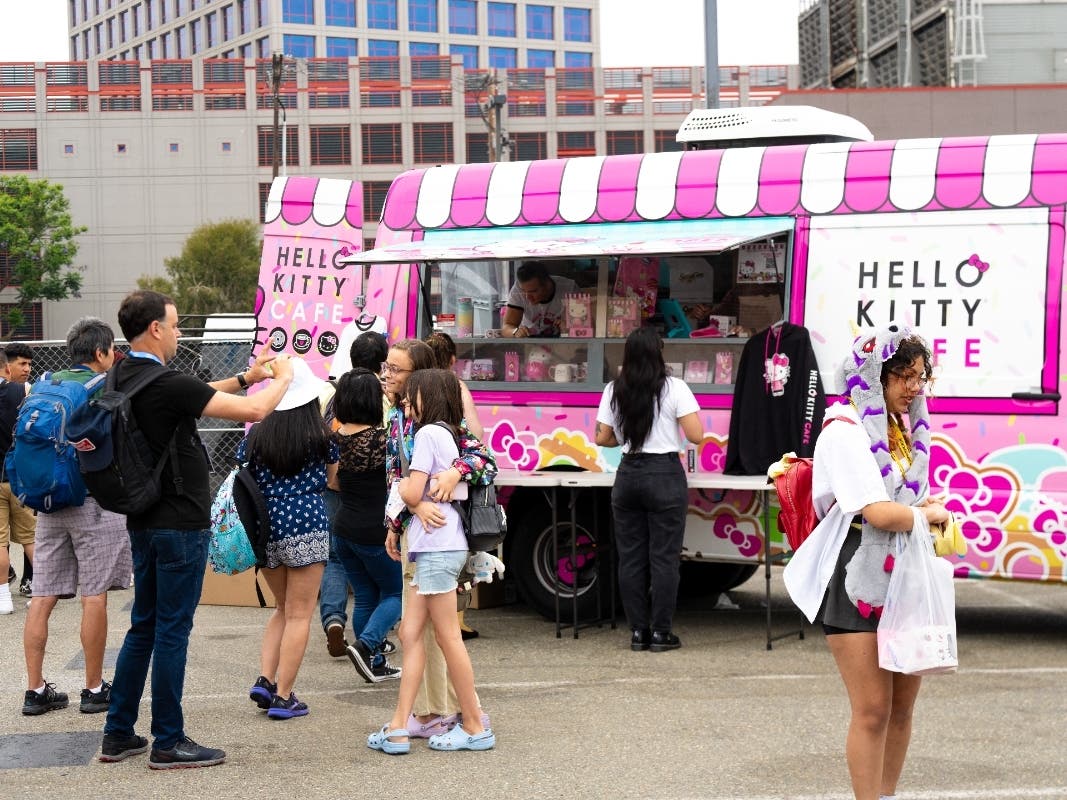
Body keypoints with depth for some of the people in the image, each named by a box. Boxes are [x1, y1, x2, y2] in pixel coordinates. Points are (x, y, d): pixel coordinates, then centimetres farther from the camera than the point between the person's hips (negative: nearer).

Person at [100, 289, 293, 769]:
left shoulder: (125, 378, 6)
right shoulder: (165, 384, -21)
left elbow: (195, 394, 22)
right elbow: (253, 410, -20)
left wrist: (245, 378, 17)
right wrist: (283, 378, -2)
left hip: (144, 522, 9)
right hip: (180, 525, -9)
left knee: (143, 627, 16)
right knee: (172, 630, -2)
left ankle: (118, 734, 20)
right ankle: (168, 743, 5)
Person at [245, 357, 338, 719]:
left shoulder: (255, 437, 3)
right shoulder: (321, 437, -3)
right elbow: (332, 477, 12)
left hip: (265, 531, 4)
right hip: (306, 528, -4)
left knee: (283, 608, 22)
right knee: (299, 615, 3)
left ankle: (265, 679, 9)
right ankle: (283, 696, 2)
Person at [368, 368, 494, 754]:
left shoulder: (428, 433, -10)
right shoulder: (447, 434, 18)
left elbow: (412, 494, -15)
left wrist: (398, 483, 5)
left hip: (438, 548, -10)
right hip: (436, 547, 10)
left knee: (448, 637, -3)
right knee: (410, 633, 6)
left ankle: (475, 727, 3)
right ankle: (399, 727, 3)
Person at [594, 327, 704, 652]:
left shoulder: (614, 391, 4)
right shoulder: (674, 388, -7)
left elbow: (602, 438, 9)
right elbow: (696, 435, -11)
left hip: (628, 475, 4)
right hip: (665, 476, -4)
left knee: (630, 556, 8)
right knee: (664, 556, 1)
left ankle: (638, 632, 11)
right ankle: (661, 632, 3)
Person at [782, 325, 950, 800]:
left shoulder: (907, 429, 12)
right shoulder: (845, 430, -13)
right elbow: (878, 512, -22)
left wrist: (926, 512, -2)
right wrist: (930, 514, -5)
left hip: (901, 576, 7)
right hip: (855, 578, -7)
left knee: (903, 703, 11)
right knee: (873, 708, -5)